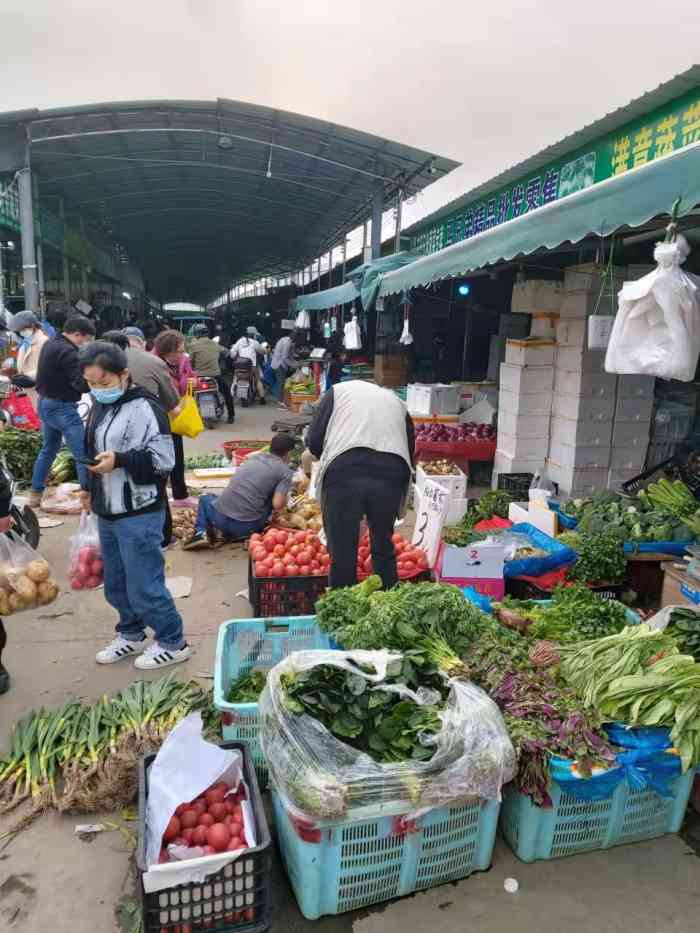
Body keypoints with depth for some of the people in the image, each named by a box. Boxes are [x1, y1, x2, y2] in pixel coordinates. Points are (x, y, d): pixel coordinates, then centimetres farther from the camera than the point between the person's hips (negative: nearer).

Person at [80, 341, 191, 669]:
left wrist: (120, 460, -29)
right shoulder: (99, 407, 11)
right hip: (107, 513, 9)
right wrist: (89, 490, 17)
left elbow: (163, 459, -21)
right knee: (116, 585, 20)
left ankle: (172, 642, 18)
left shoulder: (143, 408, -17)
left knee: (144, 586, 0)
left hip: (139, 515, -9)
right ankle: (131, 635, 39)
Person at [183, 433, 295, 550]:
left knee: (206, 499, 33)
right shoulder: (285, 471, 1)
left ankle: (201, 532, 10)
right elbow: (277, 504, -10)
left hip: (220, 518, 3)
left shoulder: (253, 457, 14)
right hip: (246, 527, -2)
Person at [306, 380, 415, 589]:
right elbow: (410, 449, 26)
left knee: (342, 553, 8)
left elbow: (314, 441, 12)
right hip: (392, 474, 3)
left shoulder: (339, 390, 22)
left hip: (344, 471, -3)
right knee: (384, 548, 22)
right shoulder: (397, 402, 31)